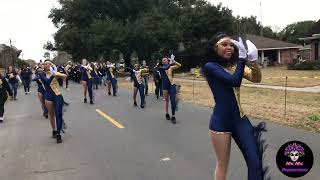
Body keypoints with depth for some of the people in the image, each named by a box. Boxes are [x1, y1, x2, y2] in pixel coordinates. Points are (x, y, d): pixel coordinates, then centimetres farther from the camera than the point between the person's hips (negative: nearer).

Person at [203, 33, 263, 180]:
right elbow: (233, 80, -22)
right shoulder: (210, 66, -7)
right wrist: (242, 58, -16)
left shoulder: (236, 65, 10)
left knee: (255, 162, 3)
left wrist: (253, 60, -23)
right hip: (220, 122, -5)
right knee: (222, 166, 8)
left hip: (240, 119, 5)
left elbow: (256, 78, -7)